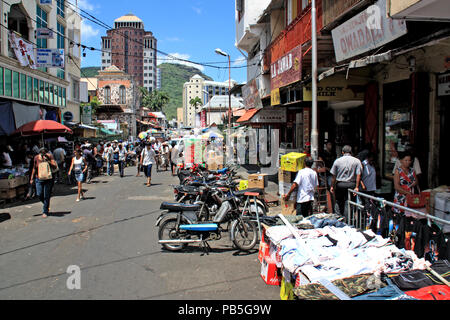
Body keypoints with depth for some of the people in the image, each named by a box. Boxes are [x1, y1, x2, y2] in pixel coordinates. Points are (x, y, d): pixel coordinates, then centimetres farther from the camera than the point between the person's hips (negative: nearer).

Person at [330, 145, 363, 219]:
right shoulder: (357, 161, 0)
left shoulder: (337, 161, 1)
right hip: (351, 185, 0)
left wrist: (332, 186, 12)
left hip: (340, 185, 0)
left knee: (340, 203, 10)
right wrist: (357, 187, -6)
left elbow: (334, 175, 3)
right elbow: (358, 175, -7)